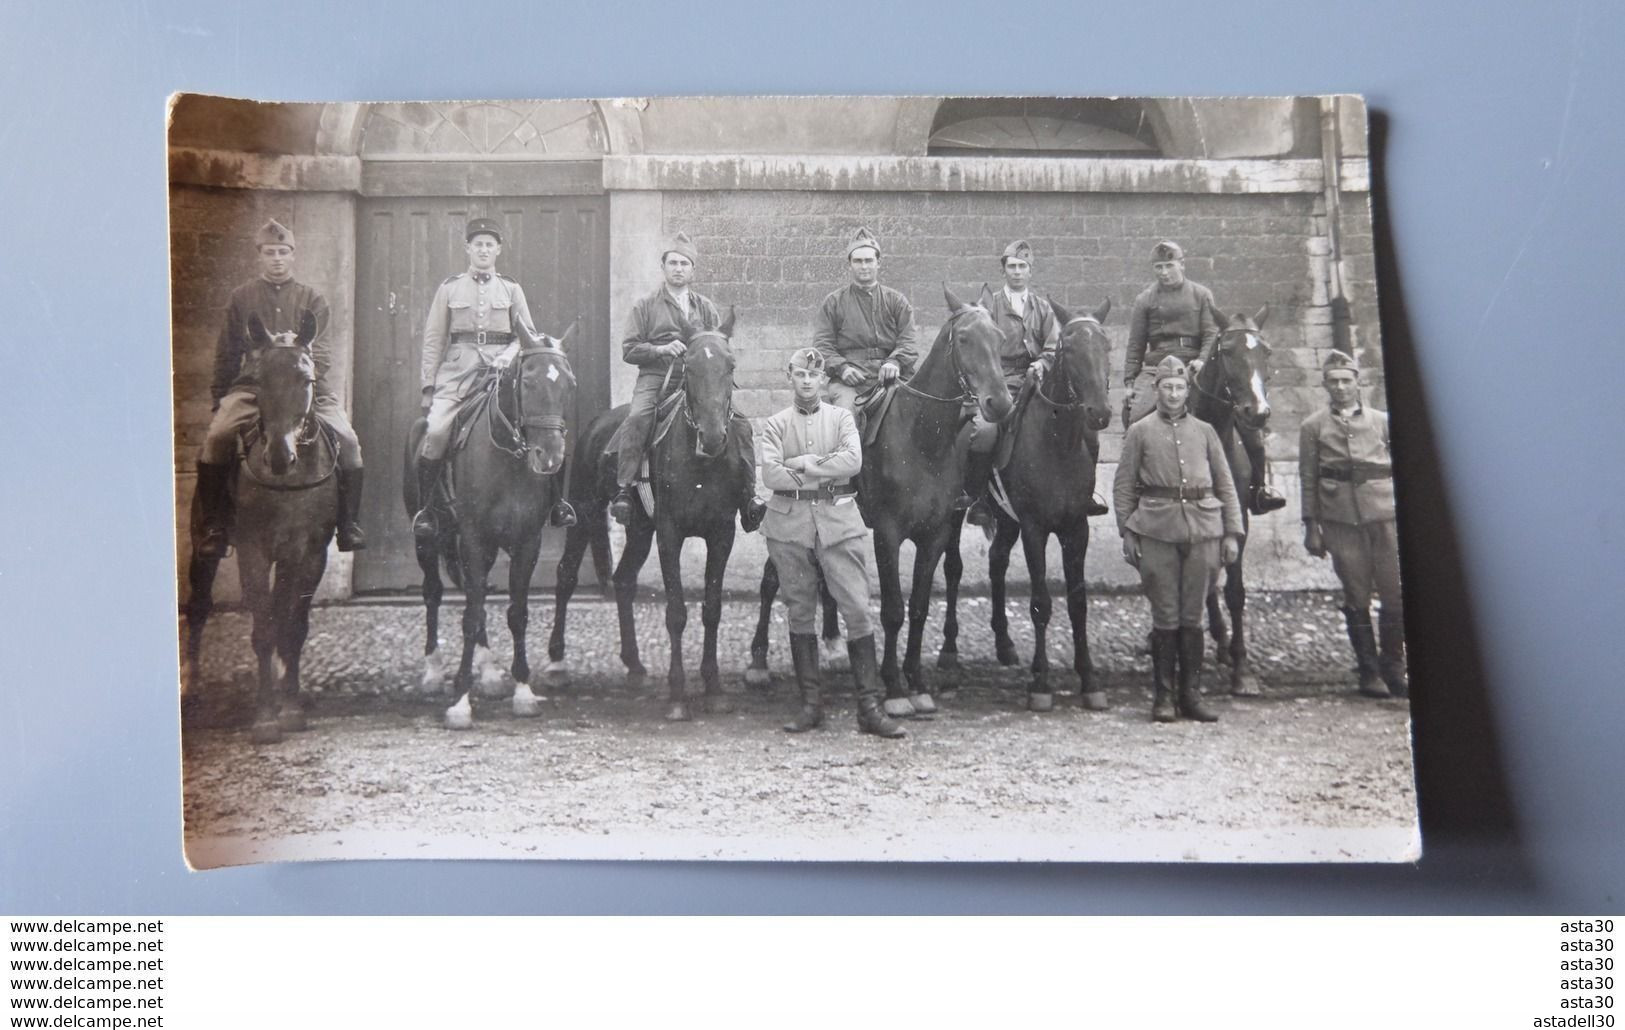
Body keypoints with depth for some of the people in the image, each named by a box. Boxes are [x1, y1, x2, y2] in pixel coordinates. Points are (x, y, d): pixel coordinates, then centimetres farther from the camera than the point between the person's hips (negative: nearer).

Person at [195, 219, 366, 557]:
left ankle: (349, 522, -6)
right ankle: (213, 526, -12)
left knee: (347, 440, -21)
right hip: (252, 386, 0)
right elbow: (227, 355, 14)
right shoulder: (241, 298, 12)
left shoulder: (312, 300, 11)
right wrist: (219, 400, 9)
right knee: (216, 437, -25)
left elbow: (321, 351, 3)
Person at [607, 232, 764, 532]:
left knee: (741, 425, -16)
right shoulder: (646, 306, 10)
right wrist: (662, 350, -12)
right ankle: (623, 491, -27)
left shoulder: (705, 307, 18)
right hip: (655, 379, -2)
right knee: (637, 420, -33)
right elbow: (629, 350, 4)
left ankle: (748, 496, -9)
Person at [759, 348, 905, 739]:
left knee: (857, 610, -6)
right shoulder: (775, 424, 9)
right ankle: (811, 703, 14)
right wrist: (824, 468, -6)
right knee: (800, 614, 6)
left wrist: (804, 463, -10)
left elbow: (853, 460, -9)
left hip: (838, 520, -1)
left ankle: (870, 707, -2)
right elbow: (770, 474, -7)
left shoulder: (841, 418, 10)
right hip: (790, 523, 1)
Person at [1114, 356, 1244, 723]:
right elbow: (1123, 486, 4)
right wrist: (1127, 532, -4)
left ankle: (1191, 694, 15)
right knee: (1165, 617, 1)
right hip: (1156, 532, -2)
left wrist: (1232, 532, 5)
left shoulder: (1204, 431, 11)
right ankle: (1163, 696, 11)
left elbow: (1225, 485, 12)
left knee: (1192, 616, 6)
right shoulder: (1140, 432, 5)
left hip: (1203, 530, 2)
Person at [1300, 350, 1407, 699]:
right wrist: (1311, 526, 0)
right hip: (1341, 521, -1)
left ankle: (1394, 669, 12)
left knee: (1395, 596, -1)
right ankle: (1369, 672, 12)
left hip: (1384, 515, 1)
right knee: (1356, 598, 3)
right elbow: (1308, 479, 4)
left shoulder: (1382, 421, 12)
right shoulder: (1313, 427, 7)